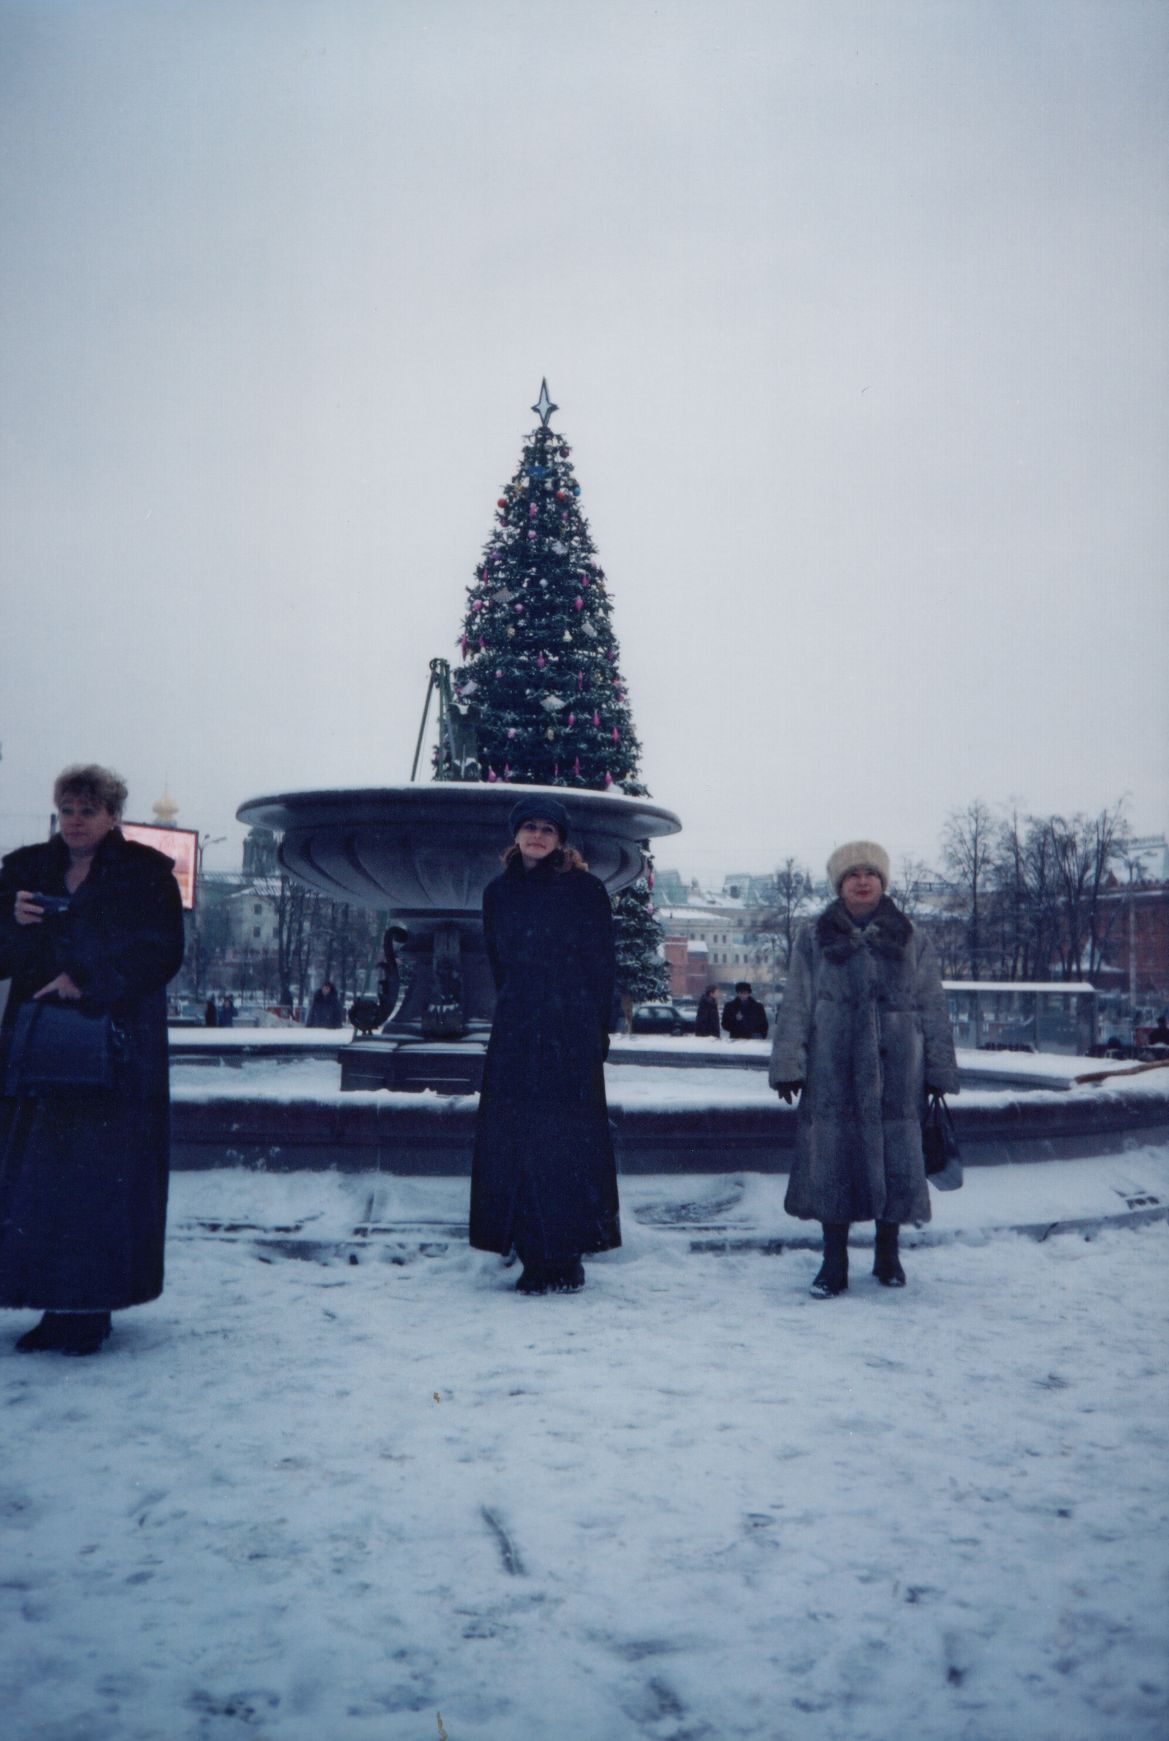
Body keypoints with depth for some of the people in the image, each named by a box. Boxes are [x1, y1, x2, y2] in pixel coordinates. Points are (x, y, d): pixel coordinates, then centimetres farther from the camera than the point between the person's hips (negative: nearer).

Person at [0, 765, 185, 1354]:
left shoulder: (145, 873, 1)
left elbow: (161, 953, -8)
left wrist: (87, 984, -16)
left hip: (117, 1050, -3)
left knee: (102, 1177, -3)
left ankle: (90, 1309, 6)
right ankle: (54, 1306, 10)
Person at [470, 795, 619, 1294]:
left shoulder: (585, 889, 0)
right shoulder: (499, 892, 12)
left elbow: (601, 967, -1)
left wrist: (594, 1035, -5)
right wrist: (516, 1015, 11)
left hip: (571, 1035, -4)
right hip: (515, 1036, 4)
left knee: (564, 1141, -4)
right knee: (513, 1143, 1)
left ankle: (564, 1261, 4)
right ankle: (535, 1257, 9)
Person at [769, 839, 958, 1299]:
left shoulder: (912, 941, 10)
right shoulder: (813, 939, 7)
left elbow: (933, 1010, 10)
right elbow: (795, 1007, 4)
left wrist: (938, 1070, 5)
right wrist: (789, 1066, -4)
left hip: (896, 1073, 1)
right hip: (833, 1073, -1)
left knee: (896, 1161, 3)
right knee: (832, 1161, 1)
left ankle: (888, 1255, 22)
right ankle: (834, 1262, 13)